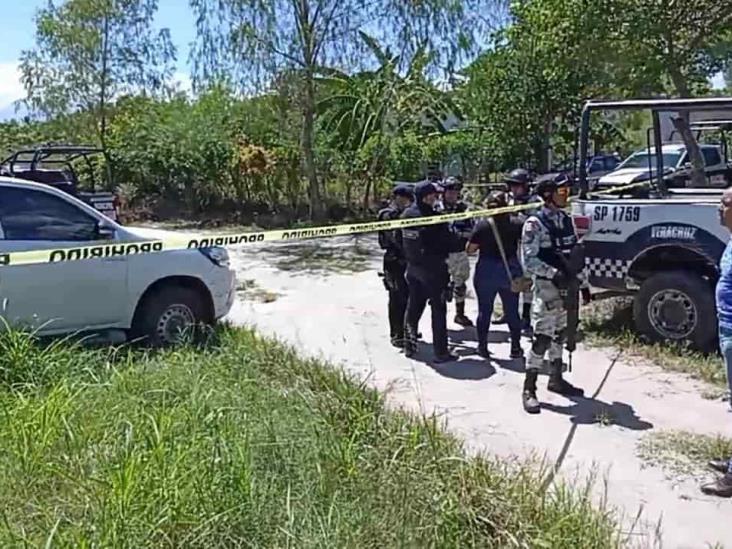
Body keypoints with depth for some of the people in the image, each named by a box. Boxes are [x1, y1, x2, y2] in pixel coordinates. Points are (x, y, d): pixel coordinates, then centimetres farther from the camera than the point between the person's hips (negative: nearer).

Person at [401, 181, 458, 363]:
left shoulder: (406, 214, 0)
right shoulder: (434, 219, -21)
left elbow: (398, 240, 11)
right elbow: (449, 243, -15)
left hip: (412, 267, 7)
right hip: (433, 269, -7)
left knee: (413, 307, 18)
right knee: (438, 310, 2)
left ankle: (409, 345, 26)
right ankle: (440, 352, 6)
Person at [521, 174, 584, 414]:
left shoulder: (566, 219, 9)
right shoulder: (535, 224, -12)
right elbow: (529, 261, -16)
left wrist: (581, 280, 10)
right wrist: (554, 273, -26)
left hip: (567, 286, 7)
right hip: (546, 287, -7)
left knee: (560, 334, 17)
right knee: (542, 338, -9)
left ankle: (556, 379, 31)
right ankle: (529, 388, -1)